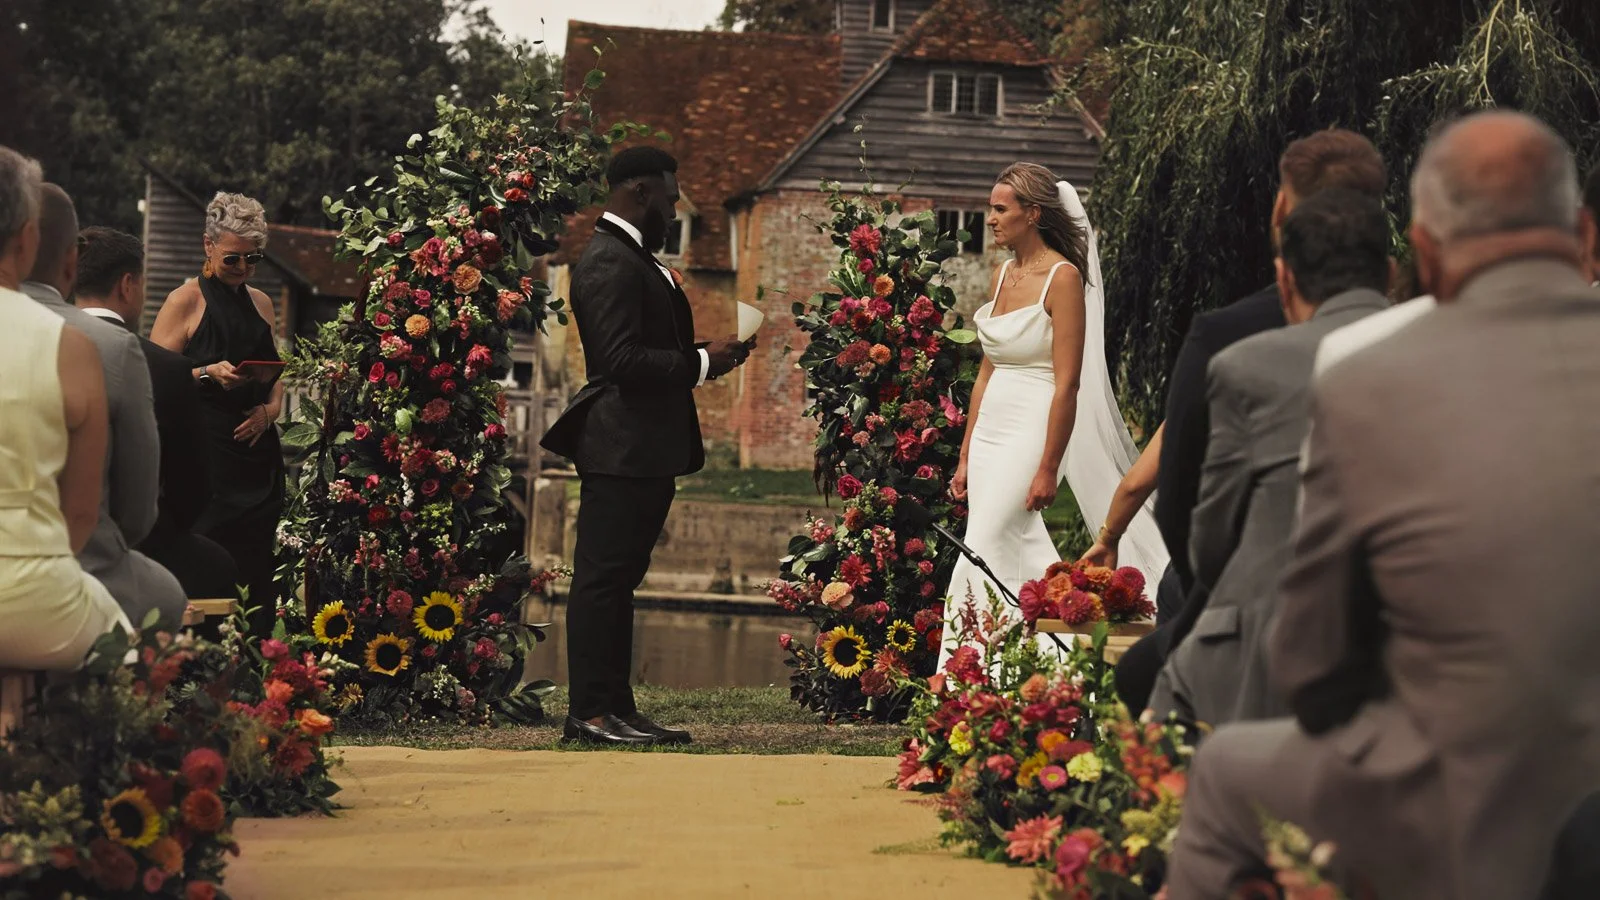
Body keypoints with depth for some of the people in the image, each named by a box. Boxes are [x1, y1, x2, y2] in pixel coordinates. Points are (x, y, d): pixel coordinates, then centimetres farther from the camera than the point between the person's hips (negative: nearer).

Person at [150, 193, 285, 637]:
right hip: (204, 455, -6)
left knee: (257, 576, 2)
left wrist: (270, 409, 4)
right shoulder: (186, 302, -1)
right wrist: (208, 374, -19)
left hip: (256, 451, 6)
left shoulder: (261, 303, 17)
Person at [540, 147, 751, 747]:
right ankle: (589, 713, -4)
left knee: (616, 581, 12)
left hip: (646, 450, 11)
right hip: (620, 449, -11)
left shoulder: (635, 259, 19)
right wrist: (700, 364, -14)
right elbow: (622, 359, -23)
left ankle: (617, 707, 17)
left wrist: (703, 354, 11)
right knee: (601, 580, -7)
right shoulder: (610, 262, -15)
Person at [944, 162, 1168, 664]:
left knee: (984, 554, -12)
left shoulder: (1063, 277, -12)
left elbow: (1067, 383, -16)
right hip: (990, 432, 8)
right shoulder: (1002, 276, 12)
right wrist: (965, 457, 15)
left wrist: (1048, 469, -19)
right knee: (1021, 556, 7)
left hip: (1032, 432, -8)